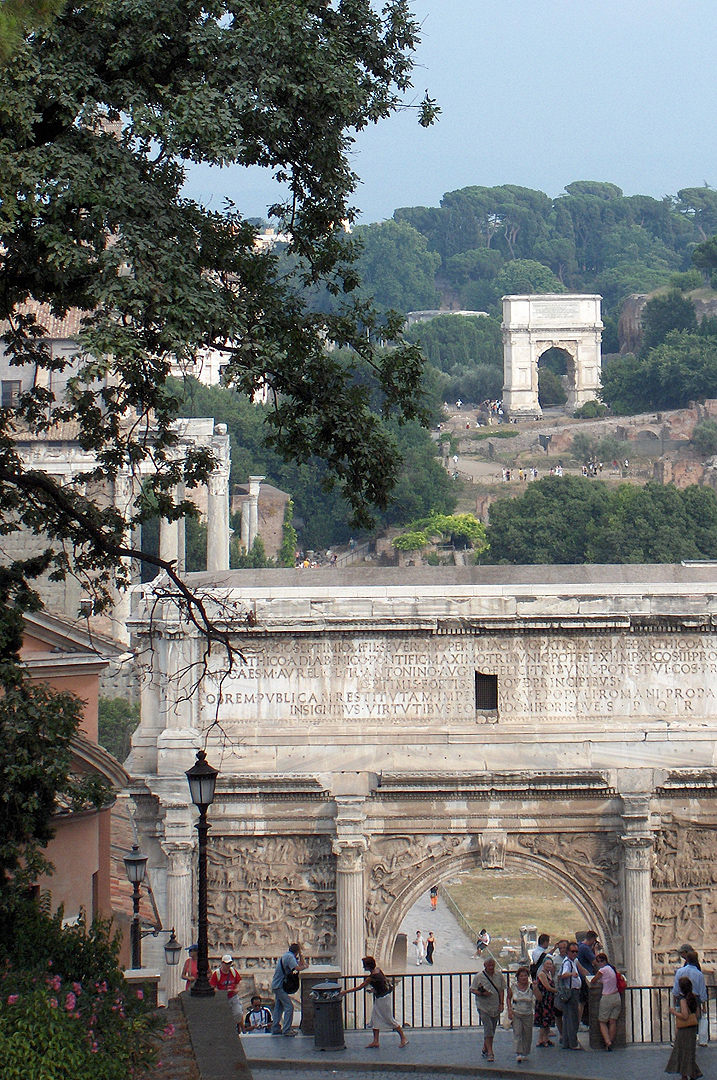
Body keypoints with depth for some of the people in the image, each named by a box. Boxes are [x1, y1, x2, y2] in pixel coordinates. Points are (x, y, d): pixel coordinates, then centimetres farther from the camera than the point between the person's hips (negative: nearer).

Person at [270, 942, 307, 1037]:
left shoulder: (286, 955, 15)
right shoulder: (290, 957, -16)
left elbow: (300, 963, 16)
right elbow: (297, 968, -28)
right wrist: (305, 966, -10)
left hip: (276, 985, 10)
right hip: (280, 985, -10)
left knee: (278, 1007, 16)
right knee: (289, 1006, -11)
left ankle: (275, 1029, 21)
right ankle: (286, 1030, -12)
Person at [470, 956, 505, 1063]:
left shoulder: (499, 975, 5)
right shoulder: (479, 977, -6)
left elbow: (501, 990, 10)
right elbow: (472, 990, -2)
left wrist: (501, 1004, 2)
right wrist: (482, 993, -20)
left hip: (495, 1007, 4)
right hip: (484, 1007, -4)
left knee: (492, 1030, 11)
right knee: (488, 1028, -13)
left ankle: (485, 1049, 26)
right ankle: (489, 1052, -13)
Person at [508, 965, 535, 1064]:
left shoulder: (531, 987, -4)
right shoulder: (513, 987, -3)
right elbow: (509, 998, 10)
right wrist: (510, 1009, -1)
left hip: (528, 1015, 1)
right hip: (516, 1014, -1)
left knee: (527, 1035, 7)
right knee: (517, 1033, -13)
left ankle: (525, 1053, 23)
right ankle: (518, 1054, -17)